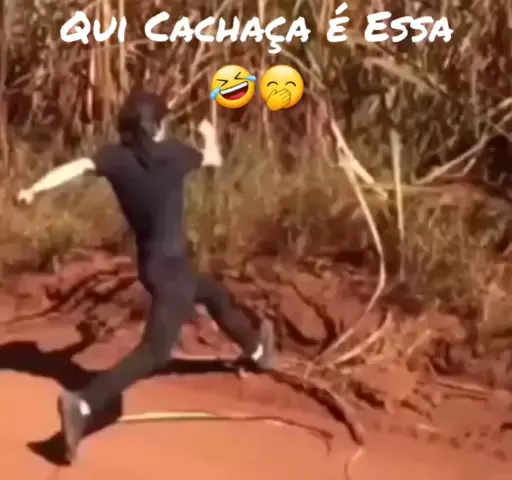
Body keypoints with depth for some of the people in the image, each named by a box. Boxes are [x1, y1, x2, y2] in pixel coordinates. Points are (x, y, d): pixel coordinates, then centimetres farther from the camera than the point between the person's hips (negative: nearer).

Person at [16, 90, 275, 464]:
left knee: (216, 295, 30)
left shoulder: (116, 156, -2)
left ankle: (256, 352, 55)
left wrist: (35, 188, -27)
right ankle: (82, 405, -29)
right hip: (168, 266, -7)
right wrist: (210, 135, 31)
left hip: (157, 263, 8)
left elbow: (77, 166, -21)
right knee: (155, 351, -13)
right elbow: (215, 159, 10)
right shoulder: (173, 152, -9)